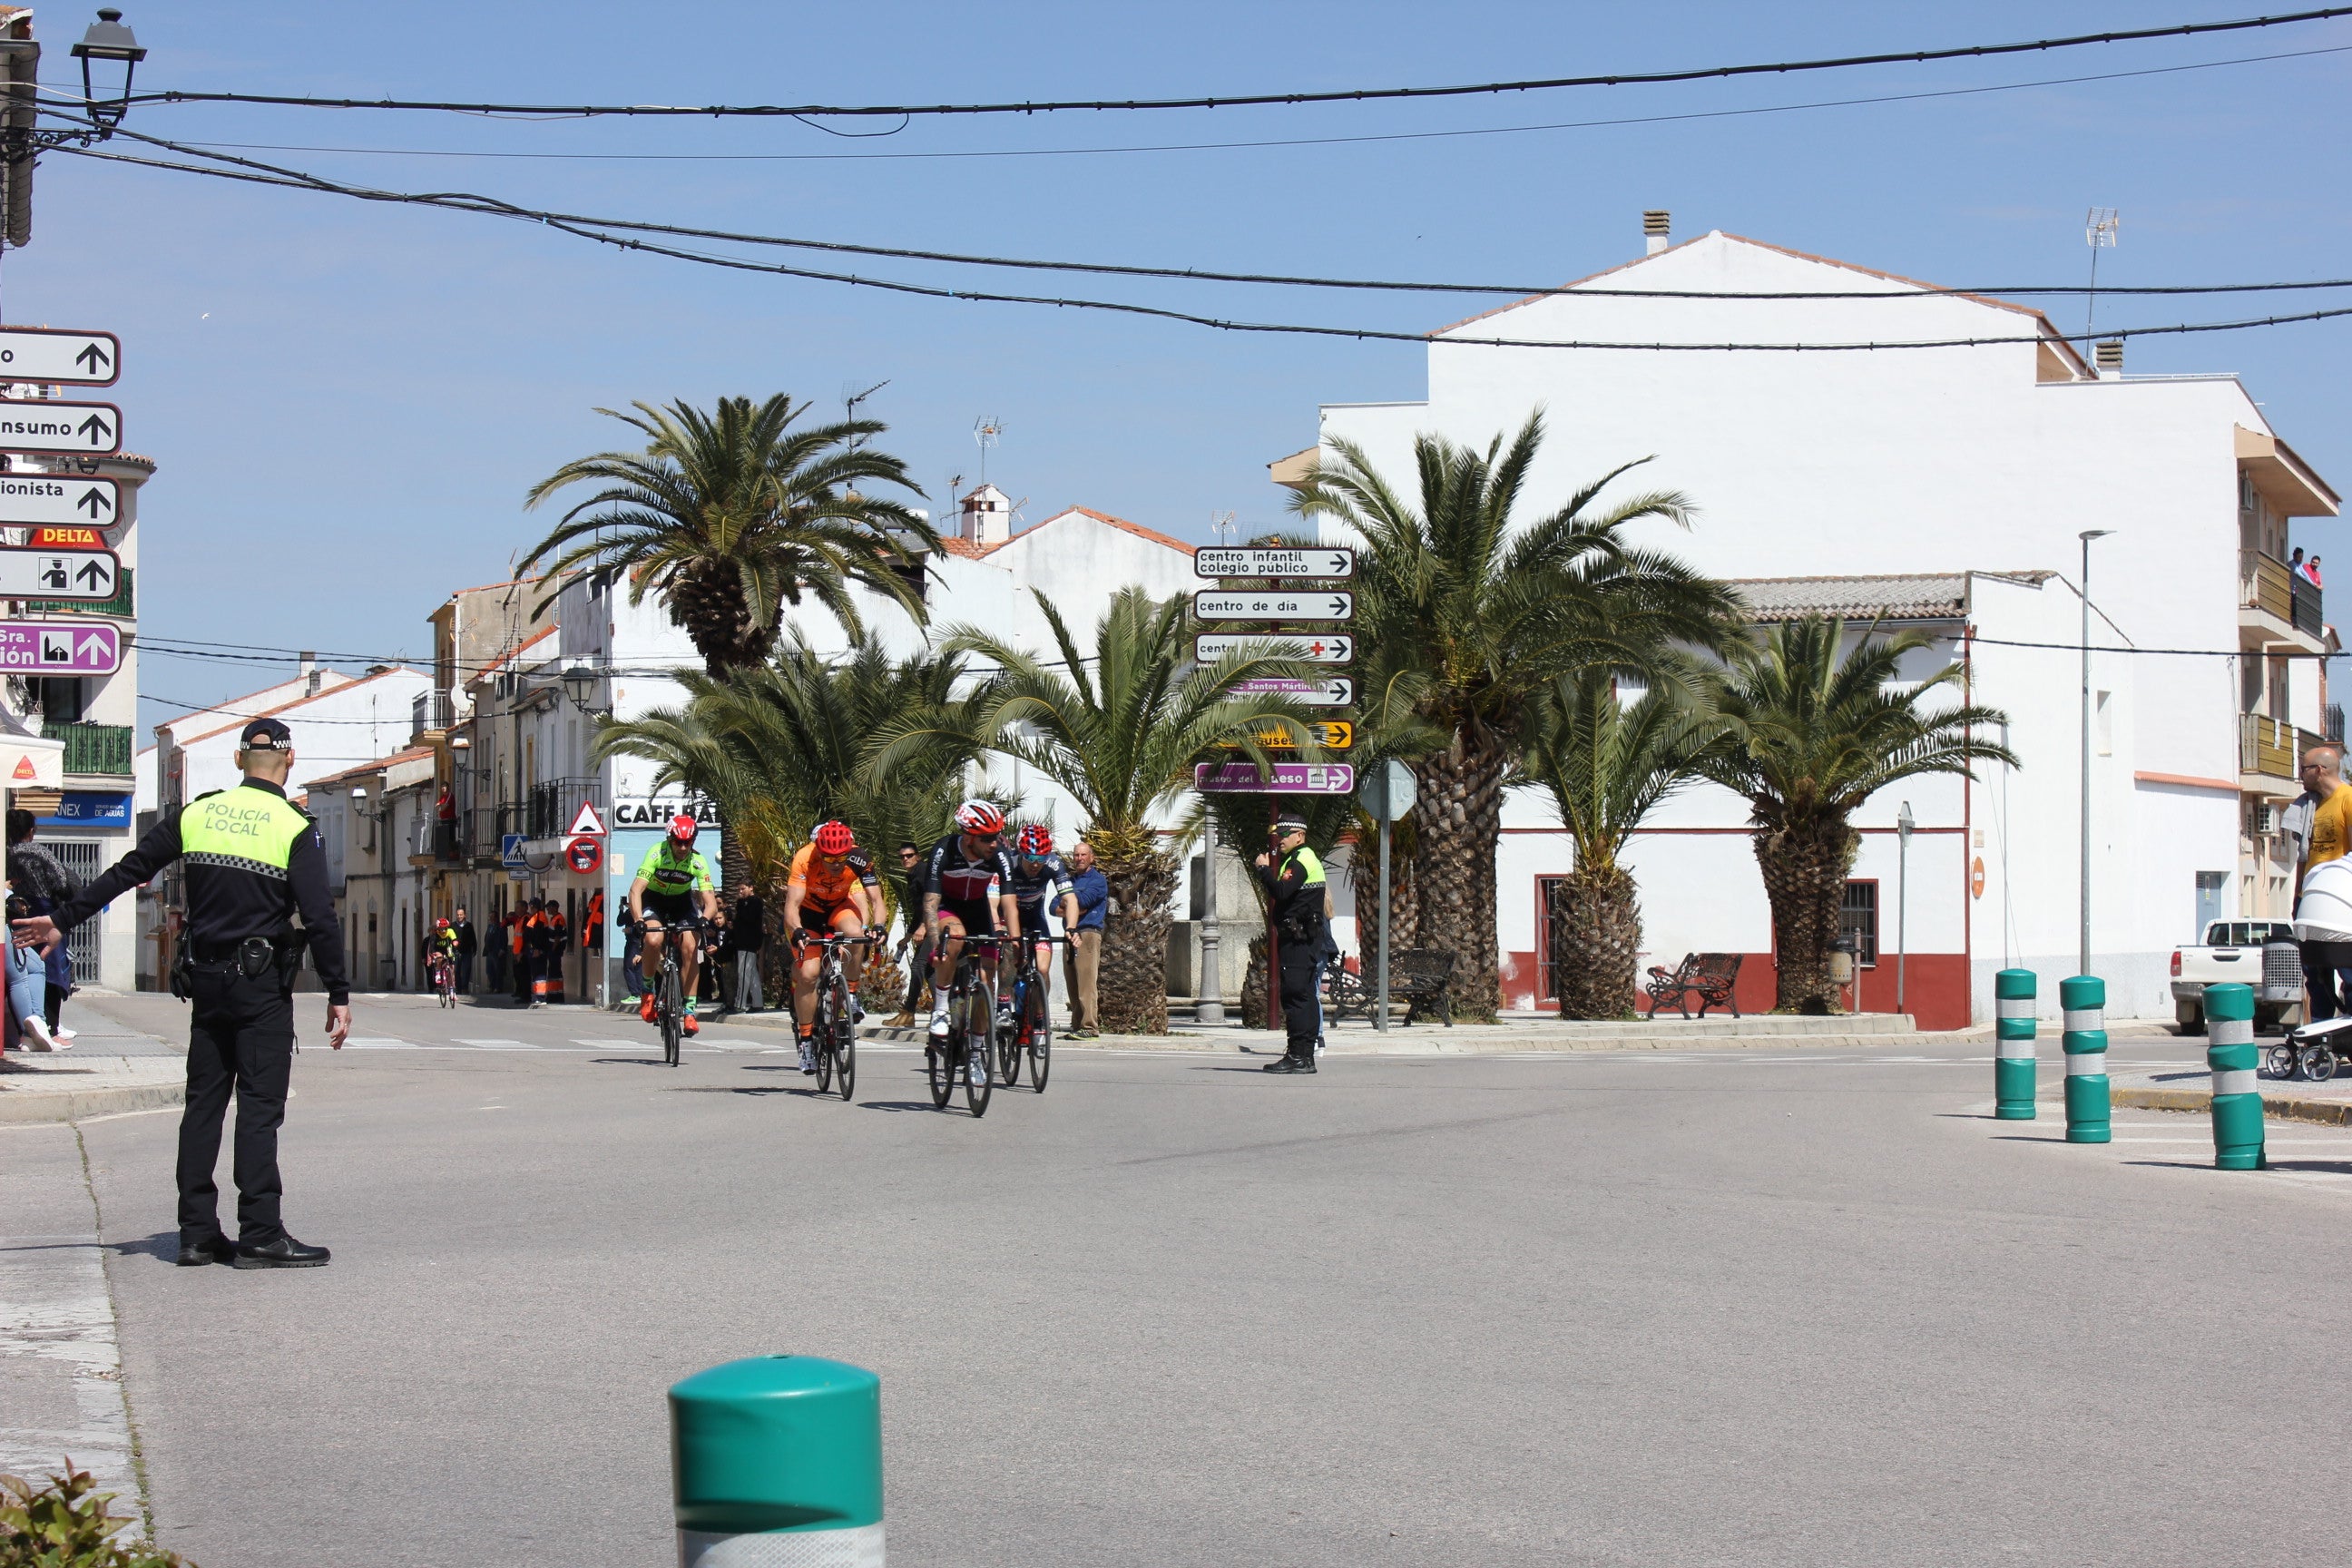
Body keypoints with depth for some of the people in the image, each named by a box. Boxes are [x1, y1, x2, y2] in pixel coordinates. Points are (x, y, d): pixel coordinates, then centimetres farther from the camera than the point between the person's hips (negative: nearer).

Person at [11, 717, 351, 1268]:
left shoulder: (195, 814, 5)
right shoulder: (295, 830, -8)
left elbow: (125, 872, 9)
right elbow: (320, 920, -12)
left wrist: (63, 919, 17)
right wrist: (339, 995, -6)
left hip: (205, 982, 5)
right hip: (262, 986, -5)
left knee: (203, 1103, 9)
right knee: (259, 1107, -4)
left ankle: (197, 1232, 10)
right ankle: (260, 1235, -6)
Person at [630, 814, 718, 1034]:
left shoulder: (698, 861, -22)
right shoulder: (657, 853, -27)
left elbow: (710, 901, -25)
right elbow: (636, 889, -34)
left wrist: (704, 919, -47)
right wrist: (638, 921, -49)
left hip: (682, 903, 2)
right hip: (654, 901, -2)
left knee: (690, 946, -21)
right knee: (654, 940, -30)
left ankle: (690, 1009, -14)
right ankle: (648, 990, -5)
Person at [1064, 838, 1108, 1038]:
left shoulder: (1098, 880, 3)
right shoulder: (1070, 881, 23)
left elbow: (1084, 900, -13)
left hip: (1088, 933, -7)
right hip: (1070, 935, 7)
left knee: (1086, 983, -13)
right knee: (1072, 984, 4)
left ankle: (1090, 1027, -17)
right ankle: (1077, 1025, 8)